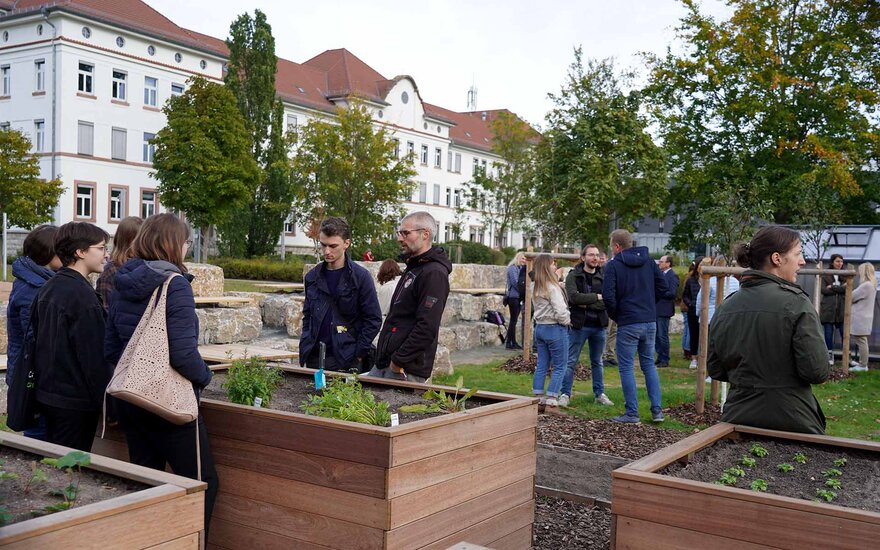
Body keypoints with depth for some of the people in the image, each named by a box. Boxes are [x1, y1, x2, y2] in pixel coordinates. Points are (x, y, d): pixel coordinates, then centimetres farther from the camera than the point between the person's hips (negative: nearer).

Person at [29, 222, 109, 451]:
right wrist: (109, 405, -15)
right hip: (75, 401, -9)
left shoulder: (47, 289, 10)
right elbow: (94, 356, -20)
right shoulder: (82, 295, -19)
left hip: (47, 395, 9)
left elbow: (35, 339, 16)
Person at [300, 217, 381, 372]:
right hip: (313, 357, 4)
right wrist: (305, 345, 8)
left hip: (346, 360, -4)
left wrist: (358, 354, -9)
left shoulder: (360, 277, -6)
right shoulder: (312, 276, 8)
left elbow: (373, 320, -6)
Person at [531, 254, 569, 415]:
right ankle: (551, 402, -3)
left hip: (540, 327, 8)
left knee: (542, 366, 11)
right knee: (559, 367, 0)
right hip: (555, 329, -8)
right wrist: (567, 321, -2)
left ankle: (539, 401, 15)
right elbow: (560, 311, -20)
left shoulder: (535, 287, 9)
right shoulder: (552, 287, -17)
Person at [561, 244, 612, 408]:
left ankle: (599, 393, 26)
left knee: (597, 362, 16)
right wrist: (597, 297, -14)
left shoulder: (603, 276, 4)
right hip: (579, 325, -3)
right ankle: (565, 394, 10)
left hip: (598, 325, 3)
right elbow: (574, 297, -19)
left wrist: (587, 304, -17)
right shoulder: (573, 275, -3)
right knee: (571, 361, 2)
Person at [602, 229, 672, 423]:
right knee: (649, 363, 16)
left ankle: (632, 413, 6)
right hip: (650, 321, 5)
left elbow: (608, 296, -15)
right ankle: (657, 410, 13)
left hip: (628, 323, -5)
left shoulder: (613, 265, -9)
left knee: (626, 367, 4)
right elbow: (663, 288, 6)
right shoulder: (648, 261, 7)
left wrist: (615, 315, 2)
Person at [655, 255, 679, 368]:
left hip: (664, 310, -8)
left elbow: (673, 293, -18)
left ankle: (665, 360, 6)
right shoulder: (660, 273, 12)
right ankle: (660, 358, 22)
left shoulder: (672, 276, -11)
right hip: (656, 309, 8)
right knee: (656, 335, 13)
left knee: (662, 336, -3)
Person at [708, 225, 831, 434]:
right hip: (792, 421, -5)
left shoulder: (726, 307, 2)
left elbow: (715, 371, 7)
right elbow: (817, 371, -16)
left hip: (738, 417, 5)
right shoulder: (797, 303, -14)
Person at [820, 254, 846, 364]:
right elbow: (824, 290, -9)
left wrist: (832, 287, -11)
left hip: (842, 309, 1)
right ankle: (830, 356, 14)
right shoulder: (825, 276, 3)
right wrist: (840, 288, -11)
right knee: (828, 333, 4)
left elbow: (847, 289, -6)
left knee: (845, 333, 0)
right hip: (828, 309, -1)